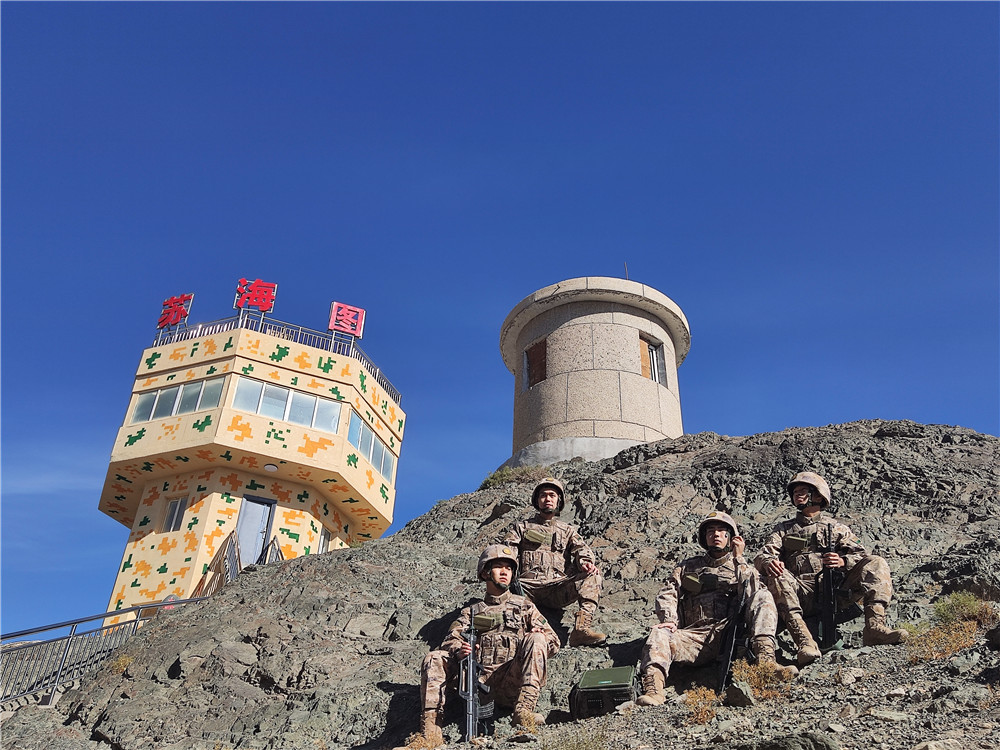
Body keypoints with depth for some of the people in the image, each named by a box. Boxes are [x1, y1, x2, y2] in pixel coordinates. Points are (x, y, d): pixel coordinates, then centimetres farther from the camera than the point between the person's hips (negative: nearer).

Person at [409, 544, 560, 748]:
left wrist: (539, 637, -7)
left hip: (511, 682, -2)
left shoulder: (525, 607, 24)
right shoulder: (471, 612, 26)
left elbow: (553, 641, 17)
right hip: (479, 681, 2)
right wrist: (459, 652, -14)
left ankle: (524, 709, -37)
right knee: (434, 659, -17)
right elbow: (451, 641, 11)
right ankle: (431, 731, -26)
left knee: (535, 640, -26)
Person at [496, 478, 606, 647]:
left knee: (593, 577, -26)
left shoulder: (568, 530, 27)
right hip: (528, 587, -1)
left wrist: (585, 562, -17)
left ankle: (582, 628, -38)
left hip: (558, 590, 1)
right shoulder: (521, 527, 24)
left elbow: (581, 548, 9)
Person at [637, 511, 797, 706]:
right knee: (659, 634, -28)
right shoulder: (688, 566, 25)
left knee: (763, 596, -21)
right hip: (696, 637, 1)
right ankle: (653, 688, -46)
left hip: (730, 634, 0)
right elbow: (667, 595, 12)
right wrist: (669, 620, -8)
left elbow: (753, 594, -1)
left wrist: (739, 559, -1)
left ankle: (765, 659, -39)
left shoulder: (743, 567, 21)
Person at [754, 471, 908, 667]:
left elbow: (861, 556, 9)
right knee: (776, 576, -32)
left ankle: (874, 627, -33)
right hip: (802, 595, -1)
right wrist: (768, 562, -19)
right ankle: (804, 642, -44)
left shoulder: (837, 527, 24)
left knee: (876, 563, -16)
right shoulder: (784, 529, 23)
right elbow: (764, 555, 7)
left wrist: (843, 562, -15)